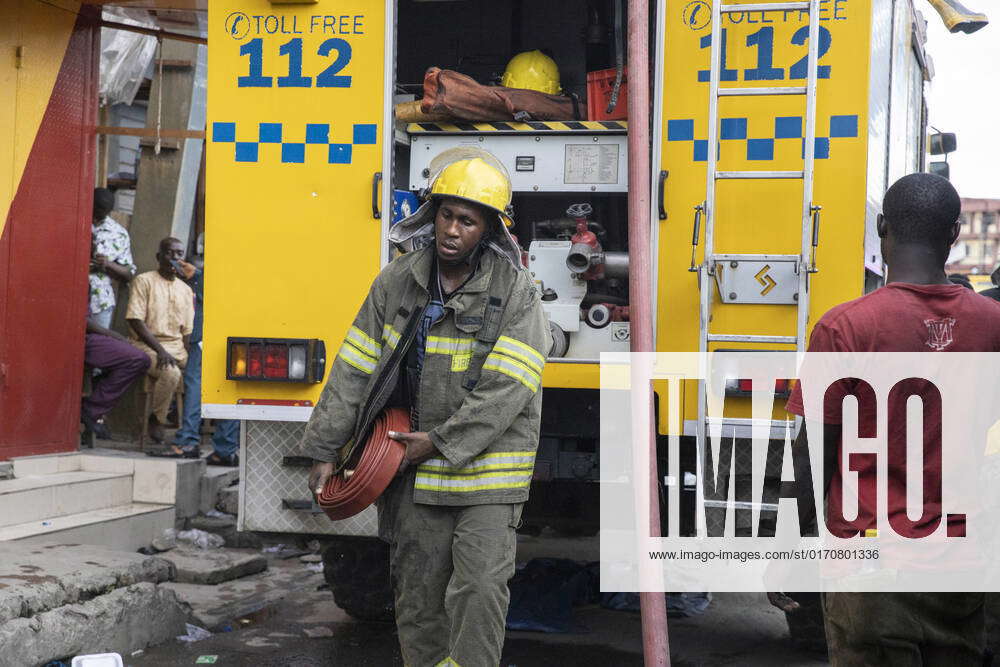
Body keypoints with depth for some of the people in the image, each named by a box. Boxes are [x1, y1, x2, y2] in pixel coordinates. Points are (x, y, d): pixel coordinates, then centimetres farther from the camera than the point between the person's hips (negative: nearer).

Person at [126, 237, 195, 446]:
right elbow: (135, 320, -10)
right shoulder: (144, 281, 0)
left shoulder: (186, 290, 17)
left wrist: (187, 359, -2)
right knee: (171, 373, -34)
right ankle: (156, 420, -14)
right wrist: (160, 350, -19)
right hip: (147, 346, -6)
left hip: (177, 349, 6)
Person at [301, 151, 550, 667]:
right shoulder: (396, 282, 2)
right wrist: (326, 451, 3)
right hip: (414, 469, 3)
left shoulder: (514, 290, -9)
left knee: (481, 586, -10)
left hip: (486, 466, -3)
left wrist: (440, 443, -16)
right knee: (417, 591, 9)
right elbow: (354, 370, 4)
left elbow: (505, 388, -15)